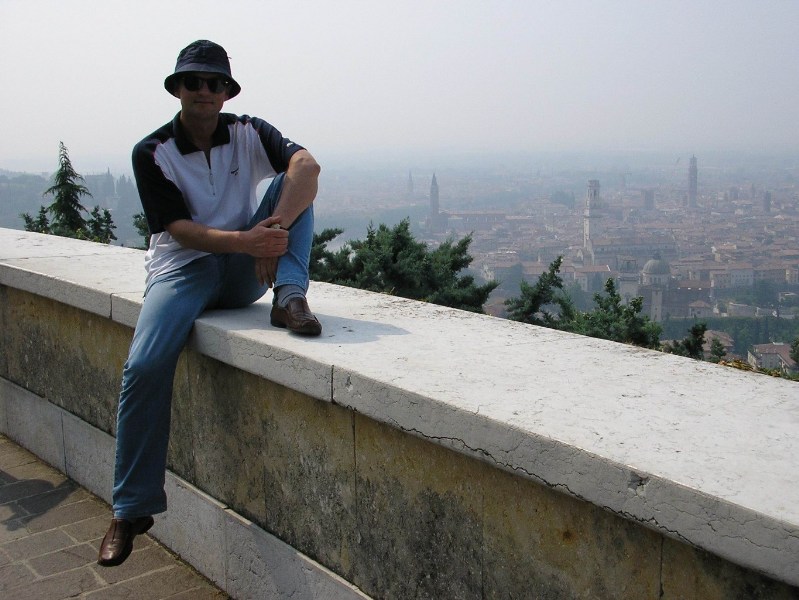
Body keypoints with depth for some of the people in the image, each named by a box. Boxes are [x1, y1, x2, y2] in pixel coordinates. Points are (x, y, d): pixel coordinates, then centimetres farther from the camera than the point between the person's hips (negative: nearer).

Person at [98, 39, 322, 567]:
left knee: (293, 182, -16)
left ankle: (290, 297, -30)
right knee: (146, 365, -24)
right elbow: (178, 228, -13)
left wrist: (274, 228, -34)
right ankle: (132, 509, -8)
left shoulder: (249, 134, 2)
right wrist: (245, 240, -29)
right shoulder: (151, 152, -1)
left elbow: (306, 163, -18)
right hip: (183, 269, -1)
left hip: (245, 273, 2)